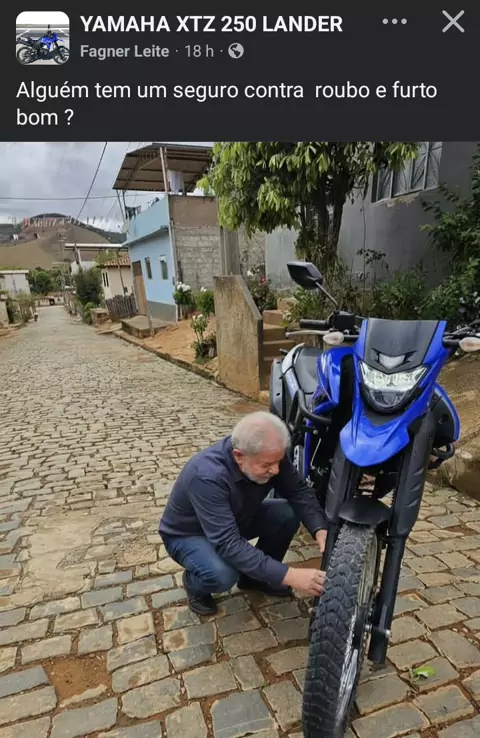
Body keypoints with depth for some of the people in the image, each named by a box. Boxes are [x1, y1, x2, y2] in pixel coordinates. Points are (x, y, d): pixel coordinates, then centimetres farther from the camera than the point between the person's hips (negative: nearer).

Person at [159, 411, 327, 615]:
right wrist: (288, 576, -44)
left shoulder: (269, 454, -22)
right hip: (189, 534, -5)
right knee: (222, 575, -34)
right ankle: (194, 582, 3)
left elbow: (299, 492, -12)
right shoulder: (207, 476, -40)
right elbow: (228, 544, -42)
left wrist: (320, 529, -29)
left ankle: (255, 577, 9)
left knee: (289, 515, -16)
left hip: (236, 519, 6)